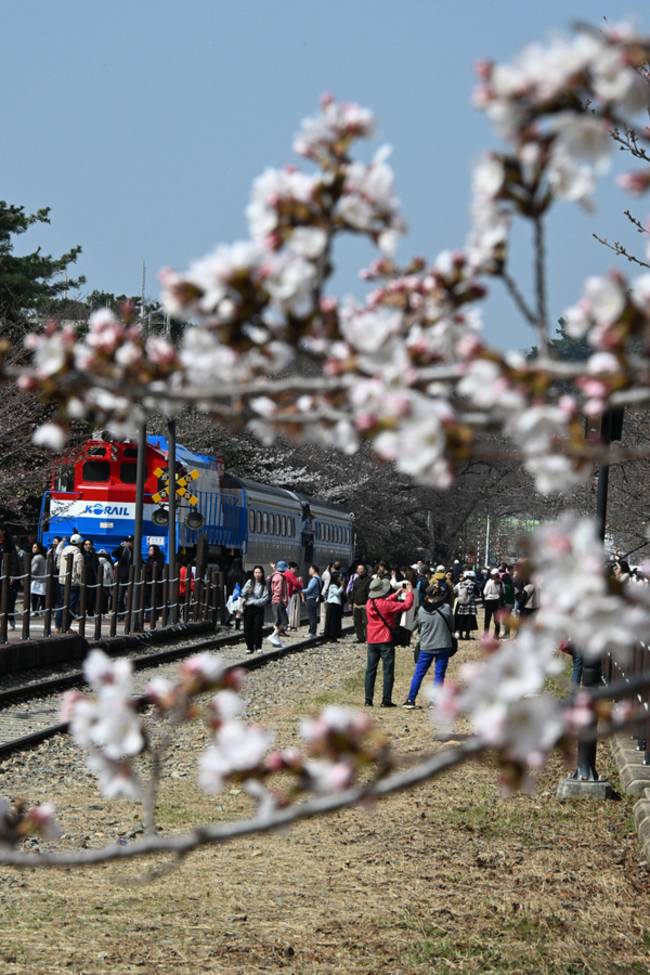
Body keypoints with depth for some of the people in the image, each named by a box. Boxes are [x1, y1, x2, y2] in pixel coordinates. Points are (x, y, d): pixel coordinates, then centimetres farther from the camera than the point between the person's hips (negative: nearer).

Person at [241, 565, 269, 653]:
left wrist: (253, 602, -13)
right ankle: (249, 647, 12)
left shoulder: (264, 585, -1)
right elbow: (243, 594, 5)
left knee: (257, 628, -8)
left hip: (258, 609, -2)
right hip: (248, 609, 2)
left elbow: (265, 599, -8)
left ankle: (258, 646, 4)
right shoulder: (250, 582, 3)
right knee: (247, 629, 2)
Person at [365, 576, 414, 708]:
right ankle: (386, 700, -3)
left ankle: (368, 700, 6)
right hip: (386, 642, -6)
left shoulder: (369, 603, 3)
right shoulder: (386, 605, -16)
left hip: (372, 641, 6)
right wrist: (409, 592, 2)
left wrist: (397, 593, 24)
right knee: (388, 671, 1)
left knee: (370, 670, 8)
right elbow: (406, 606, -13)